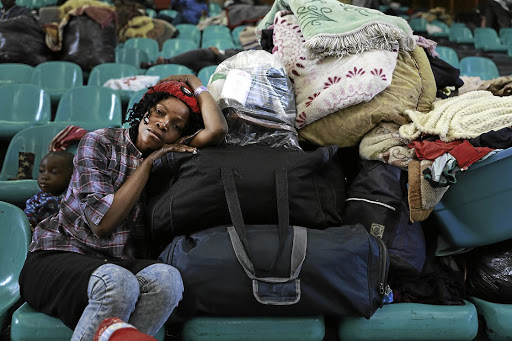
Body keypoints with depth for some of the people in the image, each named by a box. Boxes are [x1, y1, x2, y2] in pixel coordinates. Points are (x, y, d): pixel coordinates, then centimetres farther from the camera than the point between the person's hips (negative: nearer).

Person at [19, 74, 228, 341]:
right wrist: (149, 162, -9)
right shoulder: (98, 142, -2)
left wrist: (194, 84, 7)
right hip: (60, 256, -3)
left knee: (167, 278, -32)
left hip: (122, 263, 3)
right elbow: (102, 222, -12)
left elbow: (217, 129, -7)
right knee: (118, 282, -37)